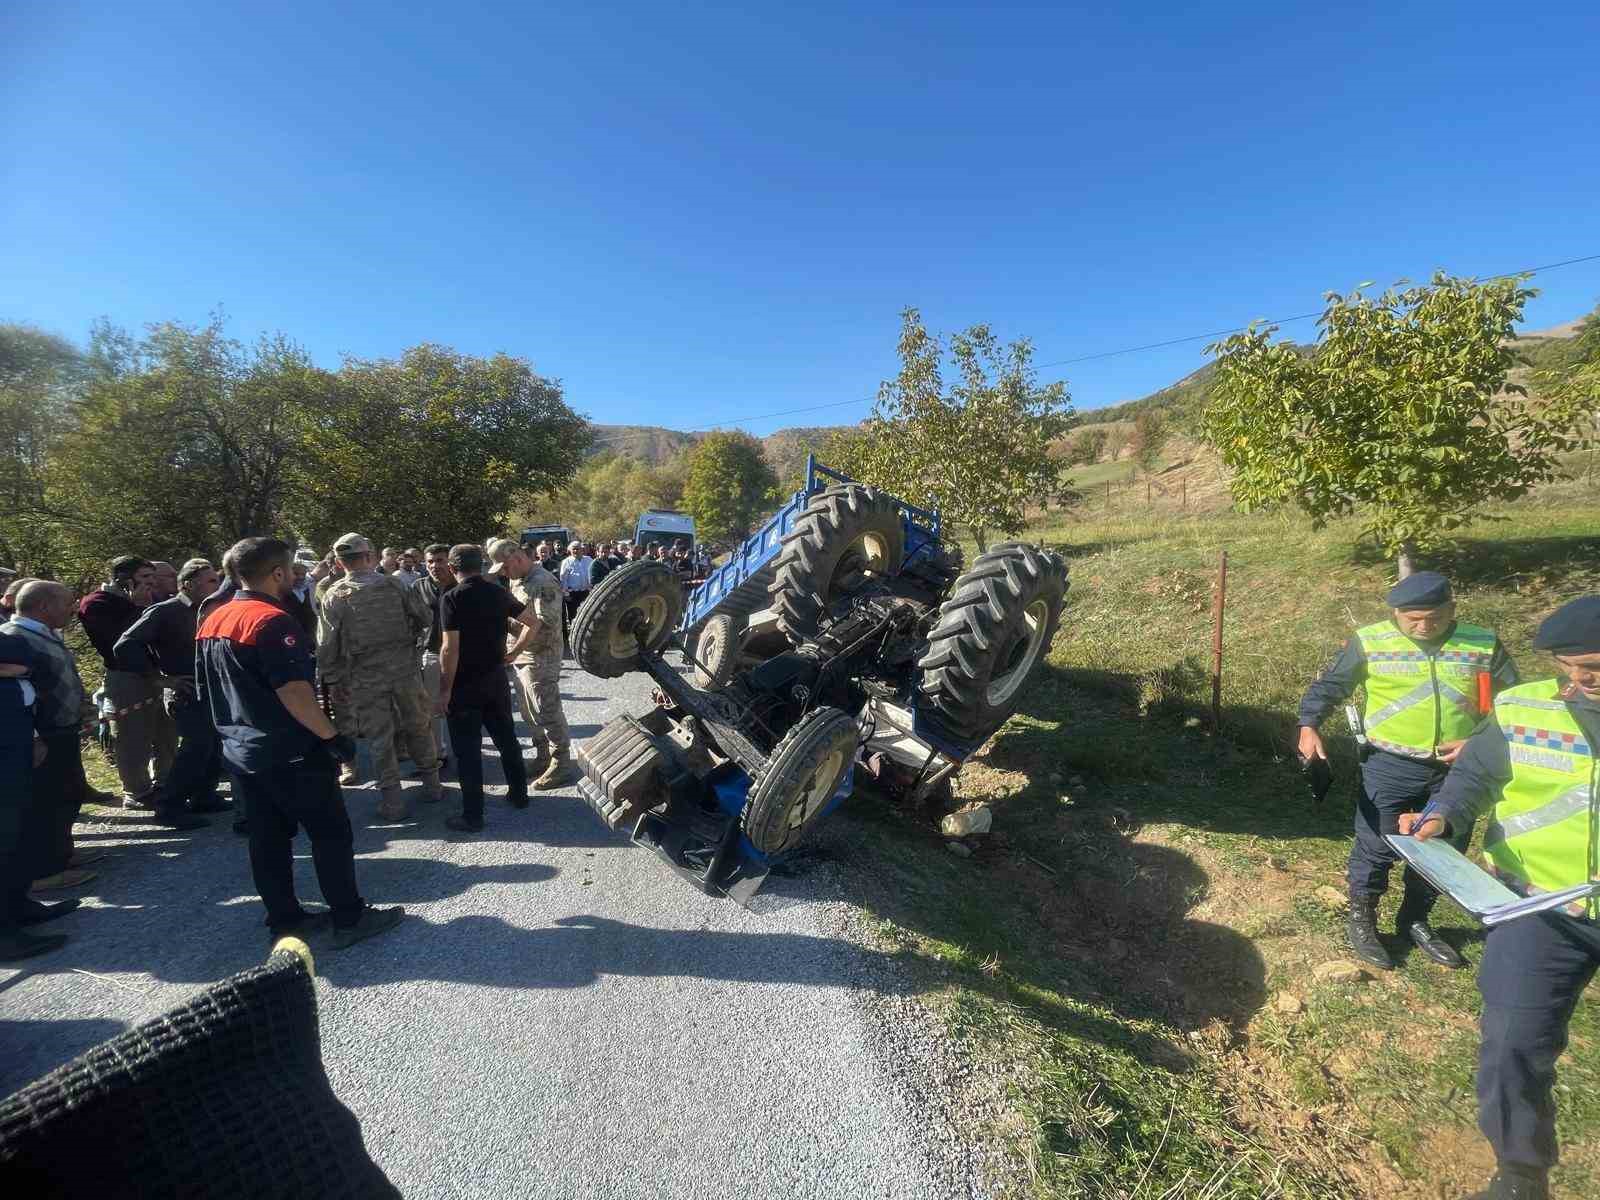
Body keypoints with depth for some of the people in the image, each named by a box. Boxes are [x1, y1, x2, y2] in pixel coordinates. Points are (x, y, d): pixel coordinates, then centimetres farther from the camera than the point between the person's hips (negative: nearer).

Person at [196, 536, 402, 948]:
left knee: (267, 838, 15)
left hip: (241, 750, 9)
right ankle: (350, 918, 10)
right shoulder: (273, 620, -21)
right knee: (331, 833, 2)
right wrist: (332, 736, -19)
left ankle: (284, 920, 25)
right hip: (290, 752, -9)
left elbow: (205, 690, 15)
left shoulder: (211, 622, 8)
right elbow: (293, 692, -26)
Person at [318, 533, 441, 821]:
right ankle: (431, 784, 26)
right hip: (405, 669, 1)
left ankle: (392, 801, 13)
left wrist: (333, 681, 7)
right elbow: (424, 617, 2)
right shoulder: (394, 584, -3)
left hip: (365, 678, -1)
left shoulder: (334, 597, -4)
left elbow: (326, 645, -3)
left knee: (380, 738, 7)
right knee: (418, 727, 16)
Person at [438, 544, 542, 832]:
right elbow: (533, 621, 8)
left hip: (464, 685, -5)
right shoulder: (498, 592, 1)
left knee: (467, 749, 2)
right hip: (495, 678, 5)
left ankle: (473, 815, 7)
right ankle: (519, 794, 29)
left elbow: (450, 649, -19)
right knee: (506, 738, 18)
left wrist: (445, 690, -13)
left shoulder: (453, 598, -15)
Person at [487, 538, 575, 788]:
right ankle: (543, 758, 30)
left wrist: (514, 651, -27)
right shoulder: (515, 580, 13)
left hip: (540, 659, -9)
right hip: (521, 657, 9)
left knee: (548, 714, -2)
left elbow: (537, 623, -24)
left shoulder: (543, 583, -17)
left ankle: (561, 765, 8)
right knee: (530, 714, 16)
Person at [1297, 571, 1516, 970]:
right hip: (1390, 766, -3)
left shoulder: (1484, 645, 0)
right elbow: (1329, 686, -3)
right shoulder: (1370, 642, -8)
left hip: (1457, 770, 4)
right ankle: (1362, 921, 22)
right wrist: (1309, 726, -16)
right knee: (1377, 846, 3)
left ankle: (1414, 920, 37)